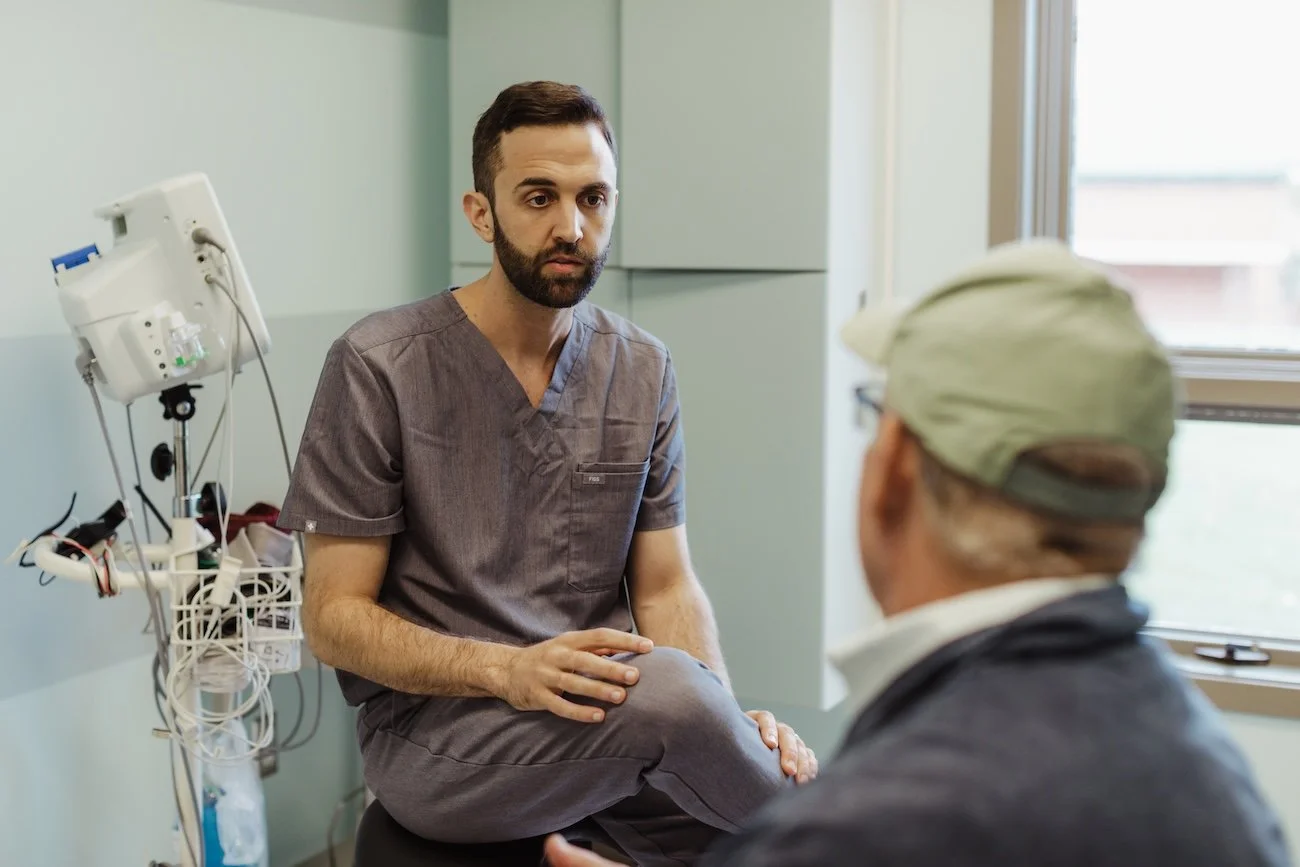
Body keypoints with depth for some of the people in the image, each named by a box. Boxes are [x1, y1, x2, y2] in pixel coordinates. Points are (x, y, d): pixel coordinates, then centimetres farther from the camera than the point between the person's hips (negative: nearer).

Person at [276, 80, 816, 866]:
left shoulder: (643, 370, 6)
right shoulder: (380, 367, -9)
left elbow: (666, 587, 7)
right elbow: (334, 617, -8)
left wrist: (729, 719, -14)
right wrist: (510, 670, -24)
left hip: (606, 712, 4)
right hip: (430, 728, -4)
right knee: (666, 691, -31)